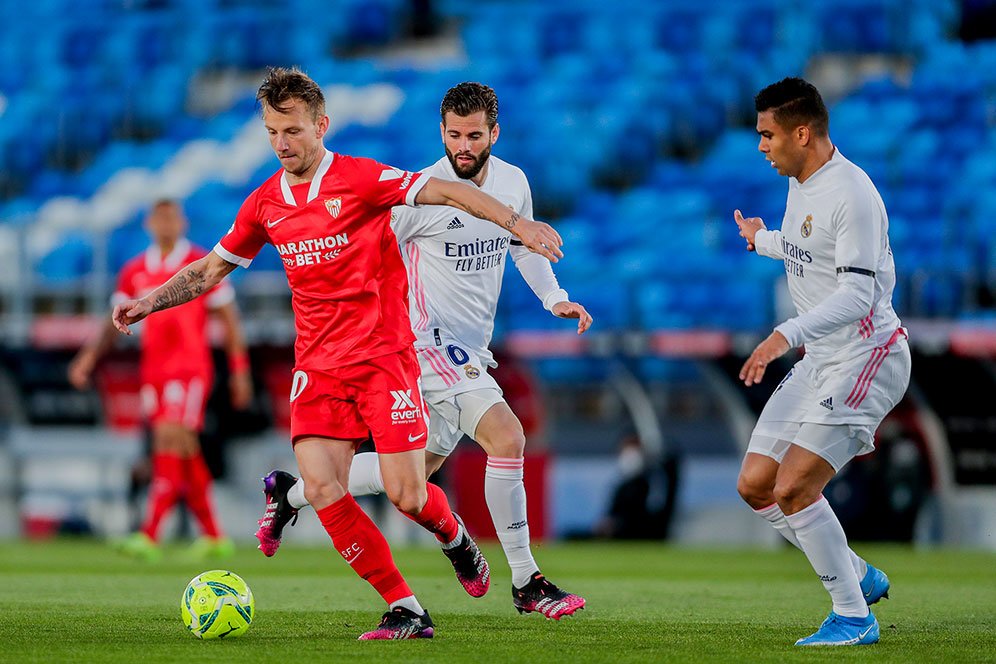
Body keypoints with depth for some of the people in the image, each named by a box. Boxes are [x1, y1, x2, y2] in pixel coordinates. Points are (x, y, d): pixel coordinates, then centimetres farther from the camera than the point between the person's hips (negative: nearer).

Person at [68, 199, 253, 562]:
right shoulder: (135, 271, 12)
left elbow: (228, 319, 2)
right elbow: (117, 322, 18)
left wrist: (240, 370, -1)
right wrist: (89, 356, 5)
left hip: (190, 369, -5)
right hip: (153, 370, 5)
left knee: (170, 440, -18)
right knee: (186, 455, 7)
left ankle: (149, 537, -26)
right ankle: (214, 537, 16)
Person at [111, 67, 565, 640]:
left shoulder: (360, 179, -8)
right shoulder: (265, 204, 8)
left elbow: (447, 192, -11)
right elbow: (212, 269, 21)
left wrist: (517, 223, -22)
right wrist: (147, 303, 11)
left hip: (383, 356, -4)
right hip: (318, 367, 4)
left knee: (406, 496, -9)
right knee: (324, 492, -15)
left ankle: (454, 535, 29)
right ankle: (407, 611, -7)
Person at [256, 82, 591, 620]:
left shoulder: (513, 182, 4)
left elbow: (523, 245, 22)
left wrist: (555, 298, 8)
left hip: (471, 351, 8)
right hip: (429, 343, -8)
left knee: (418, 466, 16)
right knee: (507, 439, -22)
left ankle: (291, 494, 35)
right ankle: (526, 584, -13)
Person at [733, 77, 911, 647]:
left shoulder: (851, 194, -19)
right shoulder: (800, 185, 10)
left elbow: (856, 293, -26)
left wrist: (787, 335, -36)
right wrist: (761, 240, 46)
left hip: (867, 356, -10)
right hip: (819, 362, 10)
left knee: (793, 489, -17)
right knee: (756, 486, 5)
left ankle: (854, 616, -4)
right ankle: (861, 577, 19)